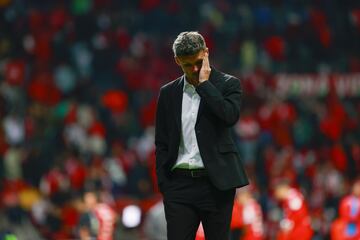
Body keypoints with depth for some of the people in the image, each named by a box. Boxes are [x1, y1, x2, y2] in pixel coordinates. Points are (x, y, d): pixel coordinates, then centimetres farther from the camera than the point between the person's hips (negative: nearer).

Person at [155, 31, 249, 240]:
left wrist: (204, 83, -11)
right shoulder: (169, 93, 11)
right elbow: (162, 144, 12)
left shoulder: (228, 84, 3)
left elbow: (230, 116, -17)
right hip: (179, 183, 2)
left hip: (216, 183, -2)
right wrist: (164, 185, 4)